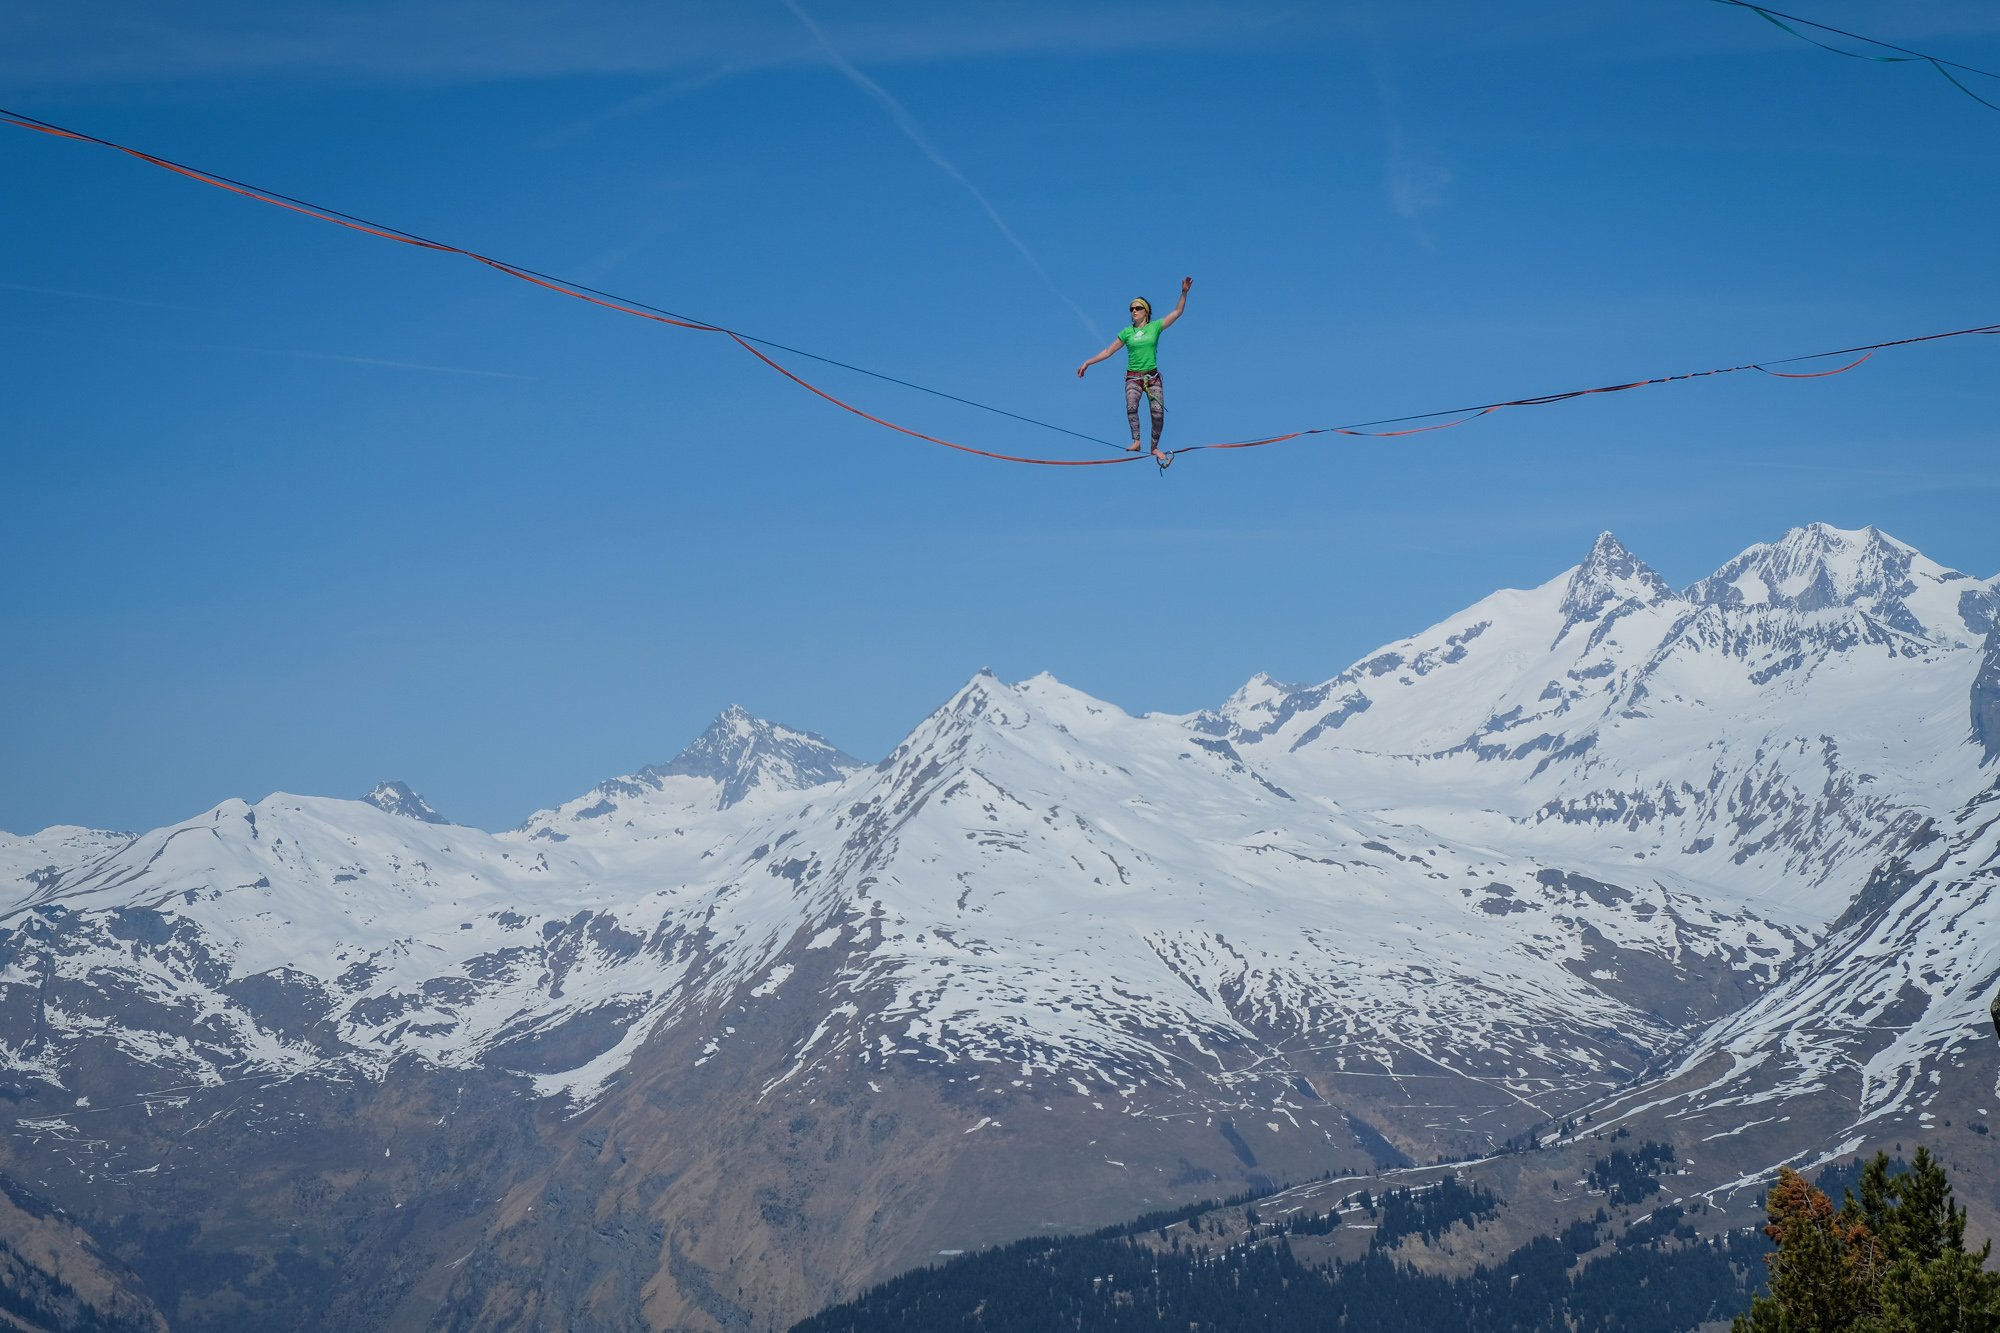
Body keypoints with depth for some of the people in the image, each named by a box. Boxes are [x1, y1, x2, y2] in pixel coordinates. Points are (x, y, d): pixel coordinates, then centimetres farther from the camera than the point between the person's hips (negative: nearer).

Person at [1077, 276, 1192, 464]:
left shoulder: (1155, 327, 5)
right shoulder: (1127, 332, 6)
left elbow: (1178, 312, 2)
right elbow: (1108, 352, 11)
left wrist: (1184, 292, -9)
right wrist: (1088, 363, 7)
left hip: (1153, 376, 0)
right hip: (1133, 376, 0)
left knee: (1158, 412, -12)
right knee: (1131, 405, -28)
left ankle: (1154, 447, 2)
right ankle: (1136, 441, -31)